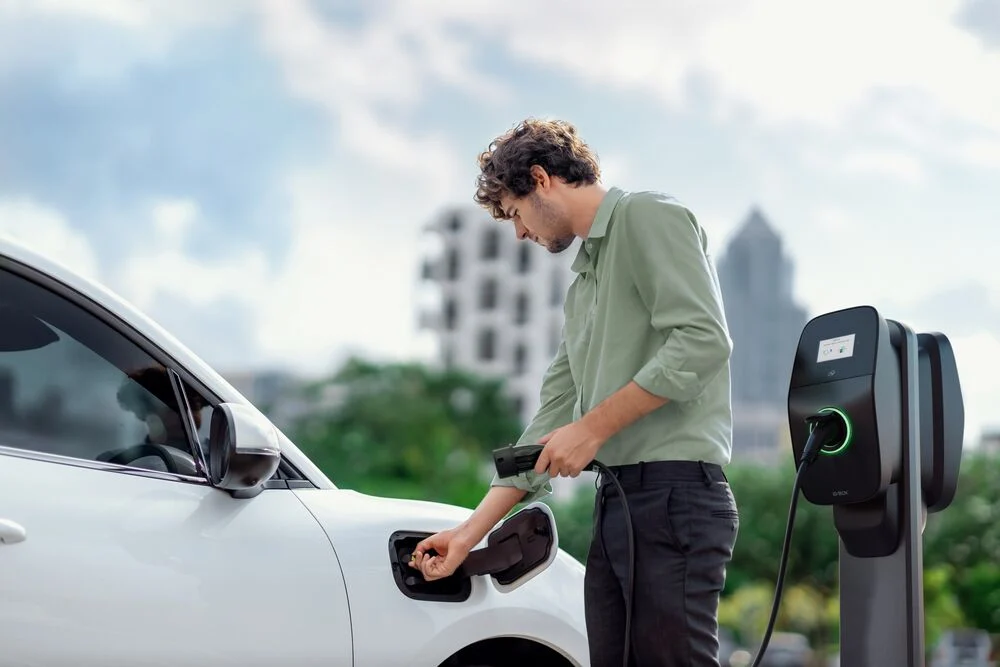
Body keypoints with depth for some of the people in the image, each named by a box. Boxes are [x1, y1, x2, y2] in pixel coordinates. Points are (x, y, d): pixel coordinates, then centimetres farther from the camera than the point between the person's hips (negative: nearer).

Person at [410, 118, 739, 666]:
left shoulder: (648, 217, -1)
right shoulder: (582, 286, 24)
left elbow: (703, 340, -15)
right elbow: (551, 421, 23)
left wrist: (593, 426, -12)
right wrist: (469, 534, 19)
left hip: (674, 493, -9)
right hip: (615, 500, 9)